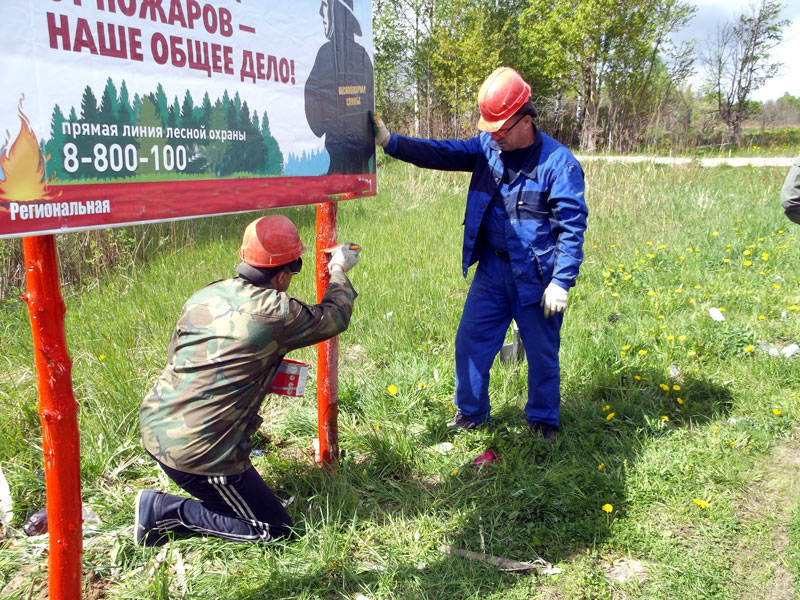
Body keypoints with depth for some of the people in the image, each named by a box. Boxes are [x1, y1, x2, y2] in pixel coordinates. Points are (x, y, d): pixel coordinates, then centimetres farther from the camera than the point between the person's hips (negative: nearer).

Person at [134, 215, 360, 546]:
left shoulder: (204, 295, 4)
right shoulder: (276, 312, -16)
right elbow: (335, 317, 2)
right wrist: (339, 271, 19)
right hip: (197, 453, -9)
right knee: (275, 528, 6)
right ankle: (164, 511, 2)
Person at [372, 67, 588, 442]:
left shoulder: (558, 162, -12)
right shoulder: (487, 147, 3)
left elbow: (572, 226, -12)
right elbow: (442, 153, -4)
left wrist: (561, 282, -17)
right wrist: (391, 142, -17)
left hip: (536, 278, -4)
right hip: (491, 271, 4)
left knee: (542, 352, 11)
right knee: (471, 341, 8)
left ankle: (543, 420, 33)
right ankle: (469, 413, 29)